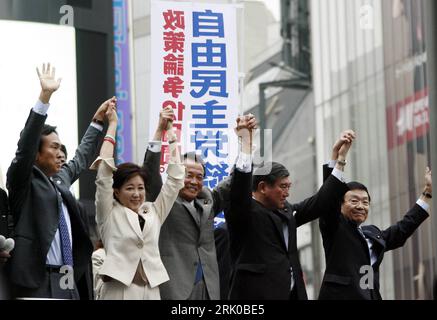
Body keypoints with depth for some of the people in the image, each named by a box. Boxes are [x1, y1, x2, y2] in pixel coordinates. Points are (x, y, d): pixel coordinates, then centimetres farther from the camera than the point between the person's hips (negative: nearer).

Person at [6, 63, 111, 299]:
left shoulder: (60, 179, 19)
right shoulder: (23, 182, -2)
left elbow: (81, 159, 37)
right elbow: (25, 146, -16)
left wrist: (97, 120, 42)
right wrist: (45, 96, -23)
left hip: (68, 281, 8)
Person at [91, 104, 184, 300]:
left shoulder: (153, 213, 16)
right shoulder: (109, 214, 6)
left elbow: (175, 179, 14)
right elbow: (104, 173, -2)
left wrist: (169, 130, 13)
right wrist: (112, 125, 1)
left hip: (151, 291, 4)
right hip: (119, 290, -4)